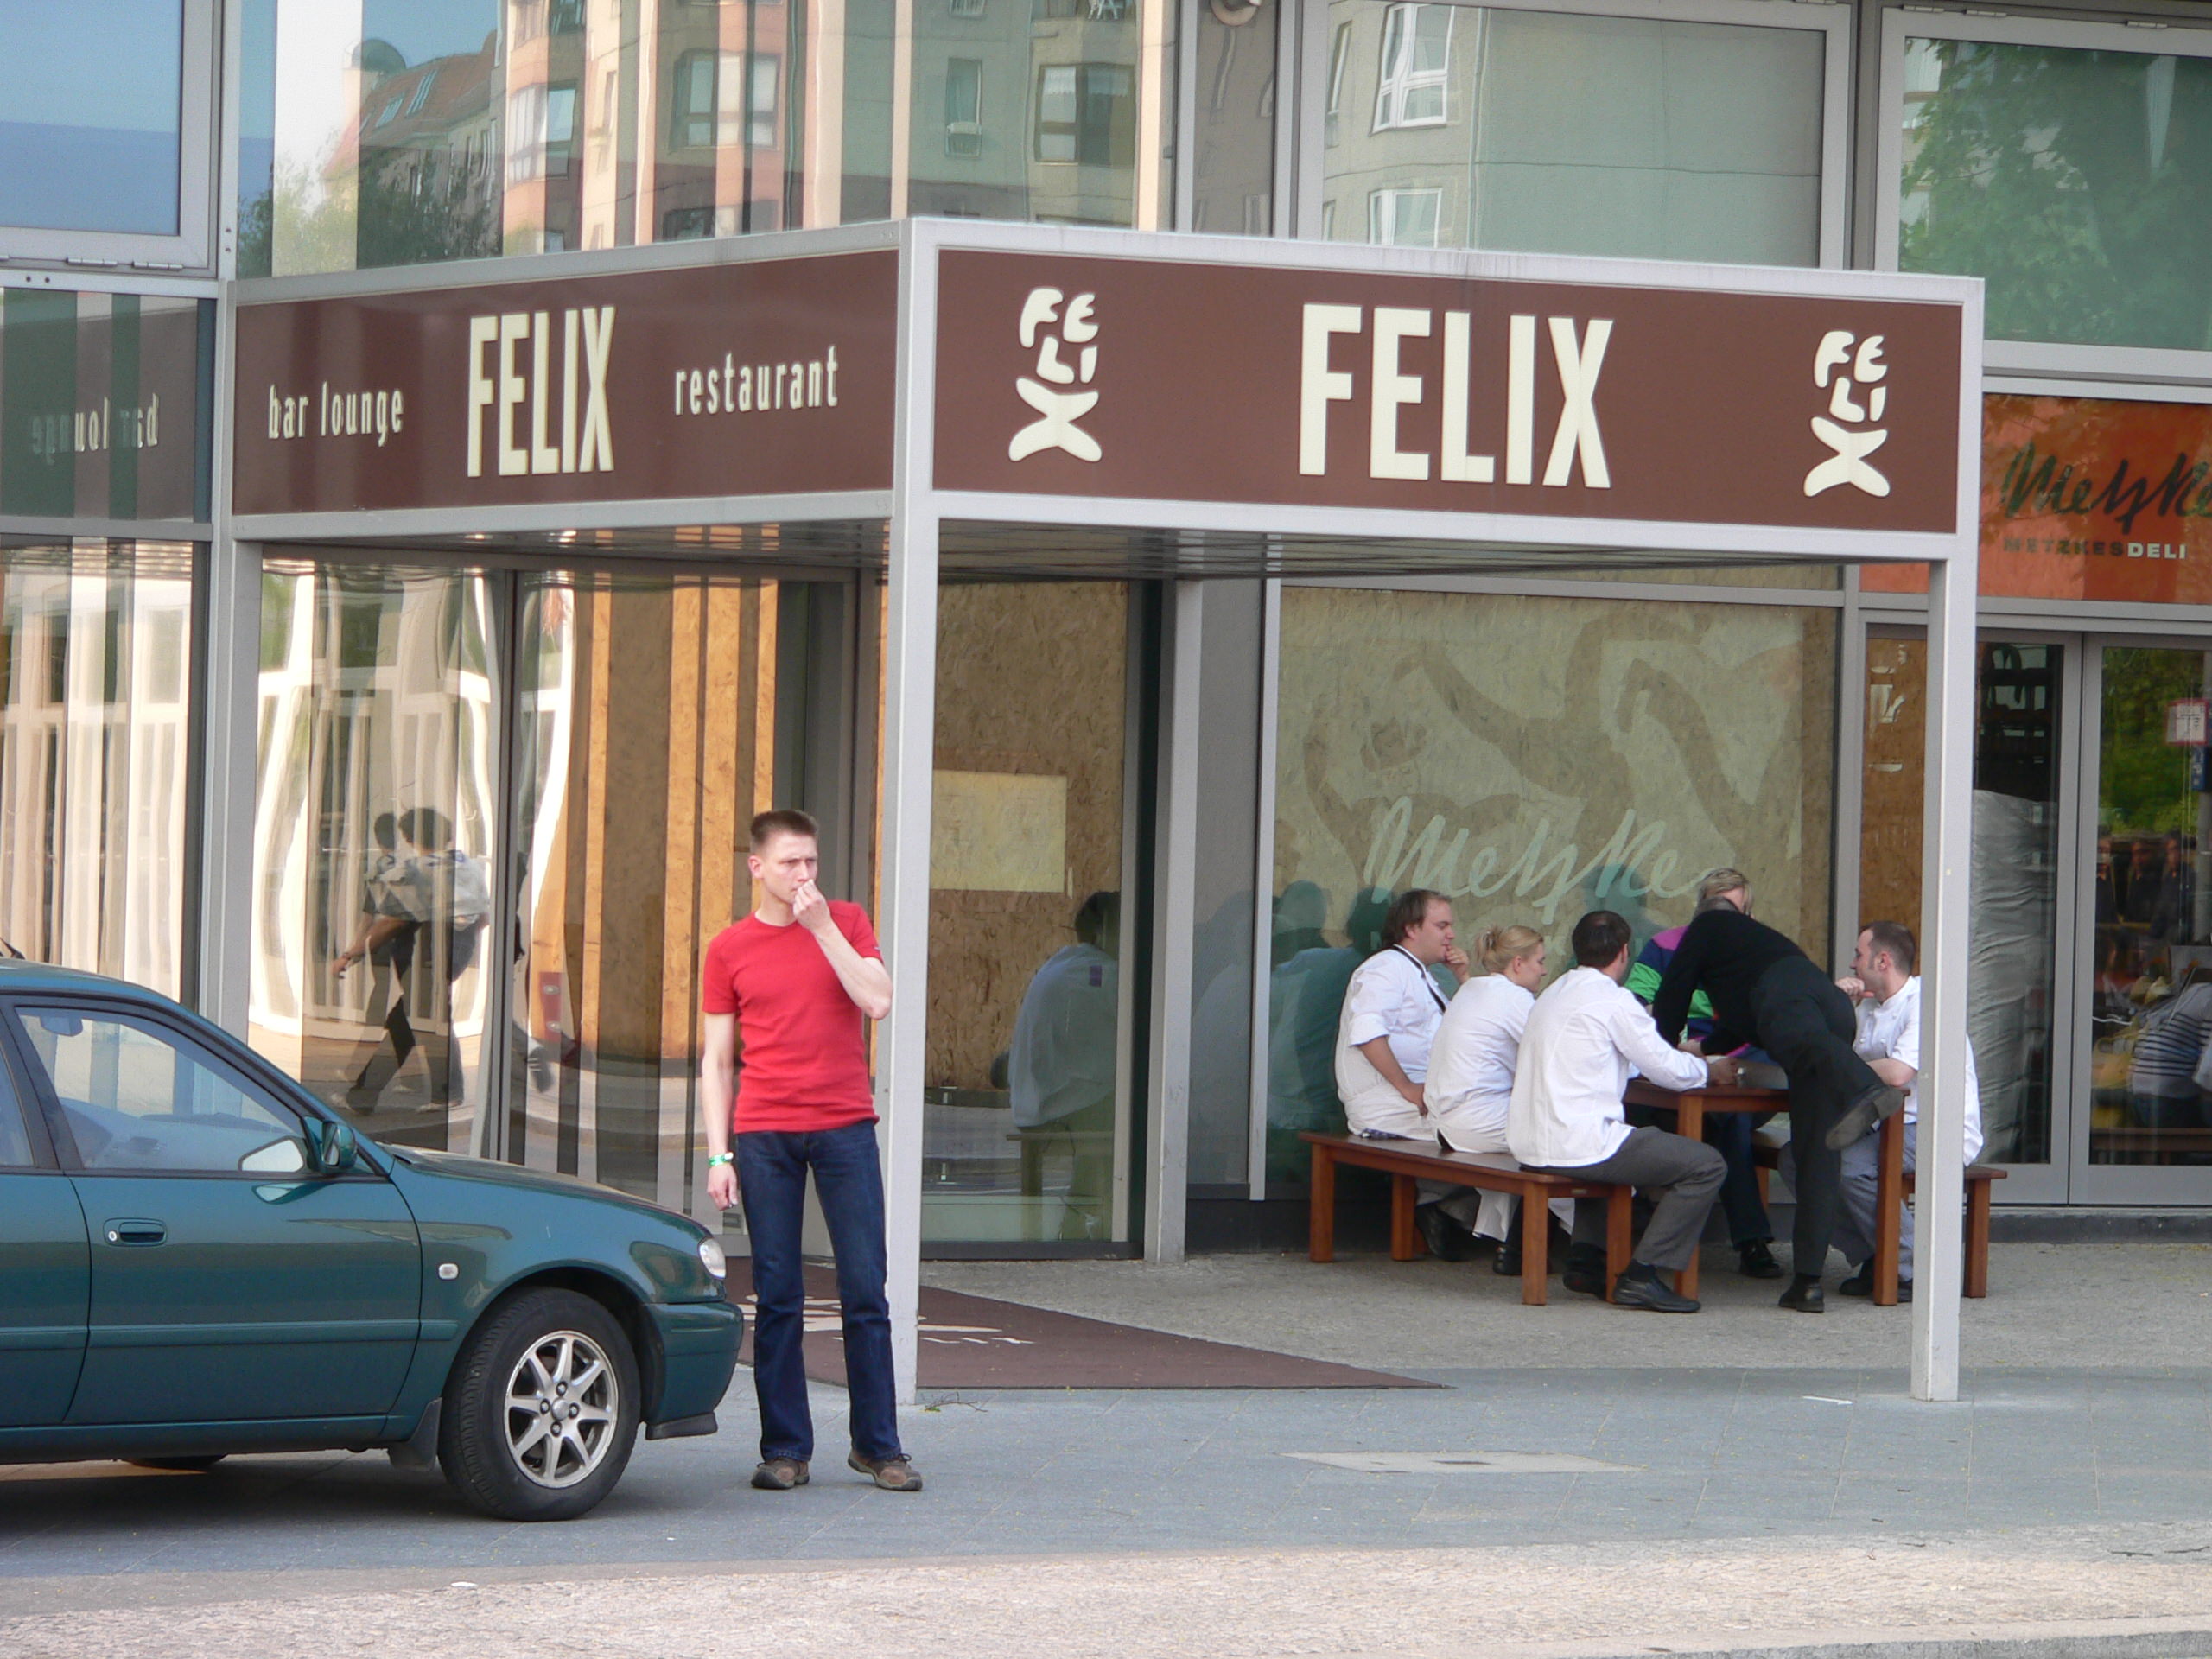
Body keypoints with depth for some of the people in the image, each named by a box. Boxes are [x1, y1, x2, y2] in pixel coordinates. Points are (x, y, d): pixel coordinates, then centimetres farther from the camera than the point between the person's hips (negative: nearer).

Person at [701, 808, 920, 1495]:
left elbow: (876, 1001, -8)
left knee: (865, 1294, -1)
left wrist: (822, 927, -11)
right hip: (764, 1135, 0)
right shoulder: (730, 949, 7)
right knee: (776, 1300, 0)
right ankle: (785, 1450, 6)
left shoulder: (846, 923, 8)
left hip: (845, 1128, 0)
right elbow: (716, 1060, 8)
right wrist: (718, 1155, 0)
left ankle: (877, 1445, 7)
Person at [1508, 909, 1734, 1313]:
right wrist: (1709, 1070, 19)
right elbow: (1669, 1070, -2)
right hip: (1575, 1145, -9)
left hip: (1528, 1142, 9)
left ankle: (1586, 1260, 28)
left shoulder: (1552, 995, 18)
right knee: (1706, 1166, -5)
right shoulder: (1613, 999, -9)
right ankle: (1642, 1276, -8)